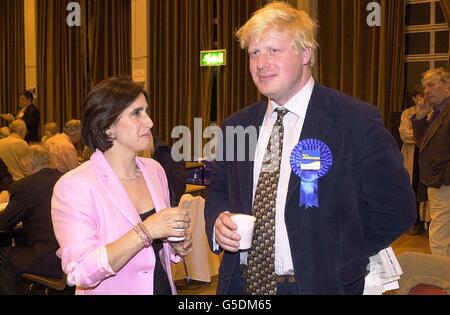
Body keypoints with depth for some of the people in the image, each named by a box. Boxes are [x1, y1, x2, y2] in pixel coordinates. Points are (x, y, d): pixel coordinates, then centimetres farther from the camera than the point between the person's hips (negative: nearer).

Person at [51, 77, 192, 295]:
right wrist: (145, 231, -32)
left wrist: (178, 247, -9)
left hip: (164, 286, 5)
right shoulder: (73, 186, -19)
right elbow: (81, 272, -27)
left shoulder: (154, 170, -2)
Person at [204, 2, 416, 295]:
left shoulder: (357, 121, -13)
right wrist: (219, 220, -8)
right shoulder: (236, 126, 3)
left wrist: (333, 262, -8)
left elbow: (395, 208, -11)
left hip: (319, 284, -4)